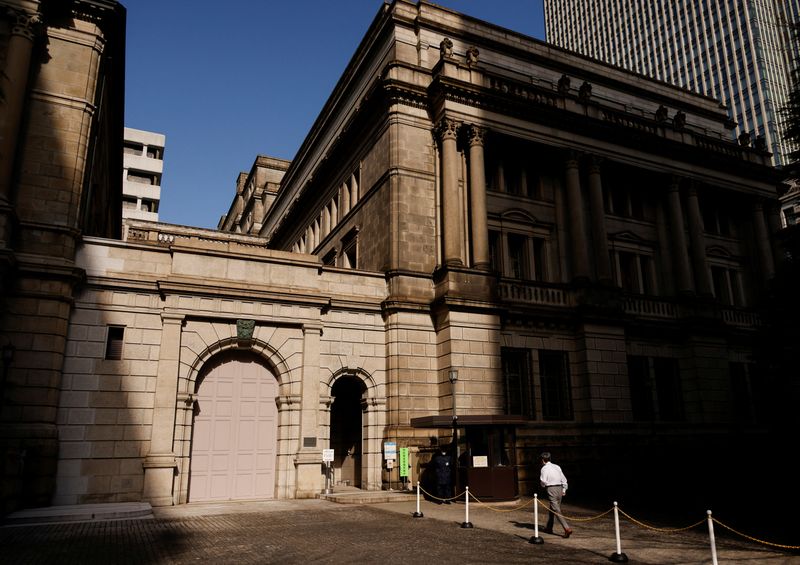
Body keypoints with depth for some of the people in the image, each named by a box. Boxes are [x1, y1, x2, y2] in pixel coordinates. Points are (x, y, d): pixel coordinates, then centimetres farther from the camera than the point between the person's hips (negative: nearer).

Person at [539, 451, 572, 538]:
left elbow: (543, 481, -11)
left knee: (556, 510, -8)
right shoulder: (557, 467, 13)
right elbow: (564, 479, 15)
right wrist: (564, 490, 20)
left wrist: (543, 486, 11)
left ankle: (567, 528, -19)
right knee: (552, 509, 20)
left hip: (551, 489, -7)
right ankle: (549, 527, 30)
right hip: (559, 488, 7)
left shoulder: (544, 468, -7)